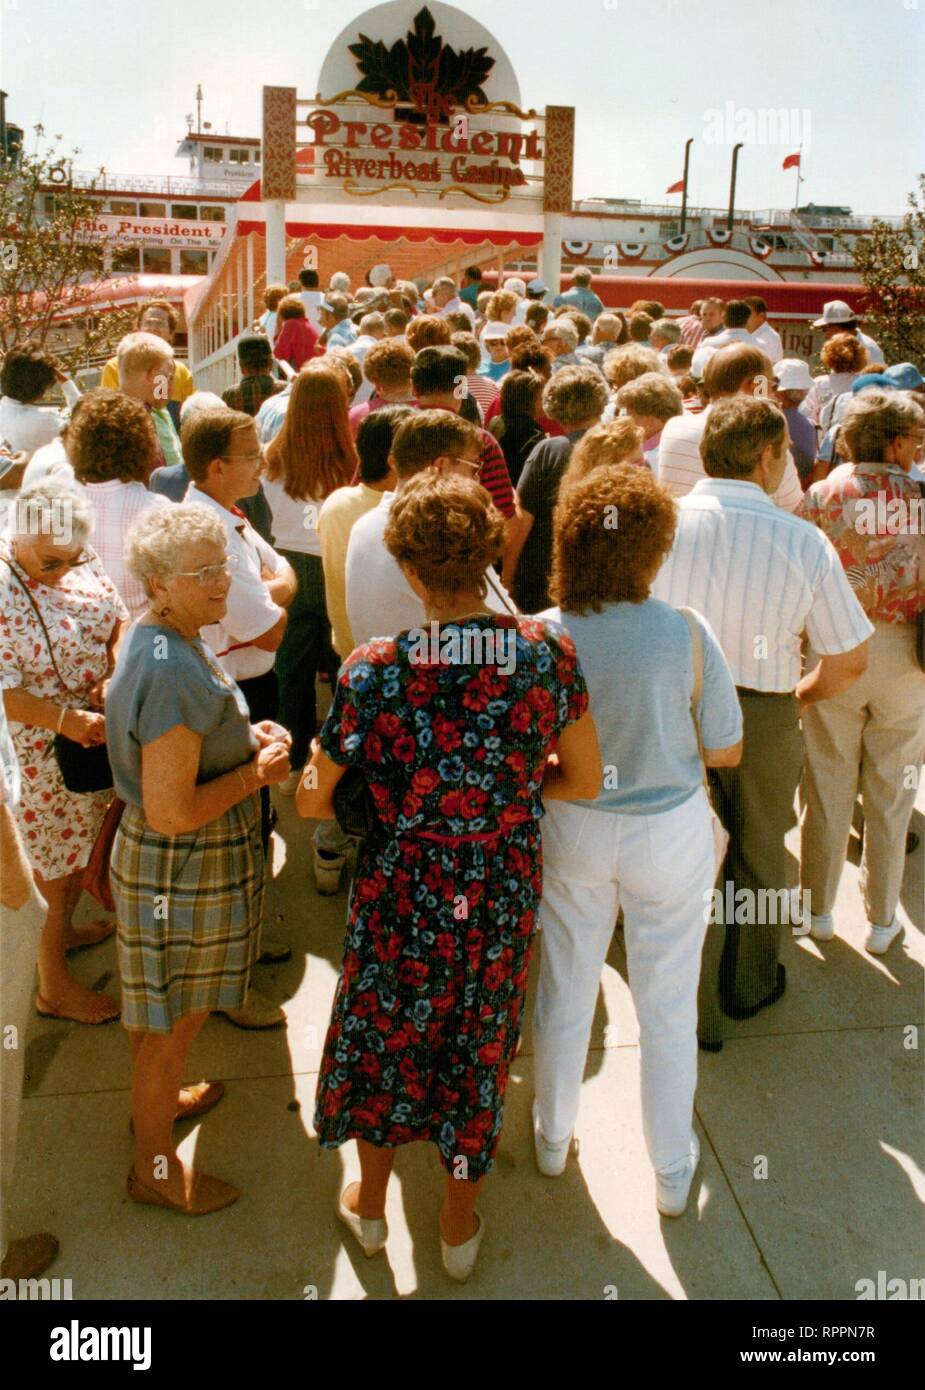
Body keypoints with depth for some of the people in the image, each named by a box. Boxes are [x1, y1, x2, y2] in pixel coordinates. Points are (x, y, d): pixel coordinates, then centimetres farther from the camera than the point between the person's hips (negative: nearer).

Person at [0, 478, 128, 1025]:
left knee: (81, 839, 26)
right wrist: (66, 721, -34)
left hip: (94, 732, 7)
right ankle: (52, 986, 27)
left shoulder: (81, 562, -5)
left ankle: (64, 928, 53)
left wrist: (117, 675, -12)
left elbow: (118, 618, 5)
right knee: (49, 865, 8)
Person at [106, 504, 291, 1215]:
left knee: (169, 1014, 30)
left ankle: (159, 1097, 53)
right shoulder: (174, 673, -31)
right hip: (183, 868, -10)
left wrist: (245, 736, 3)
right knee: (172, 1020, 10)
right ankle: (156, 1168, 31)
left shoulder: (154, 638, 2)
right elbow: (171, 812, -31)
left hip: (166, 857, 10)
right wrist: (257, 772, -19)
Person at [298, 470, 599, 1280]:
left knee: (386, 1032, 25)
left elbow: (316, 799, -11)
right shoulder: (548, 653, -17)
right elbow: (584, 781, -6)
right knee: (480, 1046, 23)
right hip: (504, 891, 2)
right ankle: (460, 1228, 44)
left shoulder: (374, 672, -22)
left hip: (404, 889, -1)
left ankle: (371, 1205, 48)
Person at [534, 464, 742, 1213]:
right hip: (669, 834, -1)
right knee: (668, 1009, 17)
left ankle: (553, 1139, 43)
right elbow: (726, 751, -9)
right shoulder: (687, 635, -20)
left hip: (572, 830, 2)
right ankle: (673, 1170, 35)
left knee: (565, 993, 22)